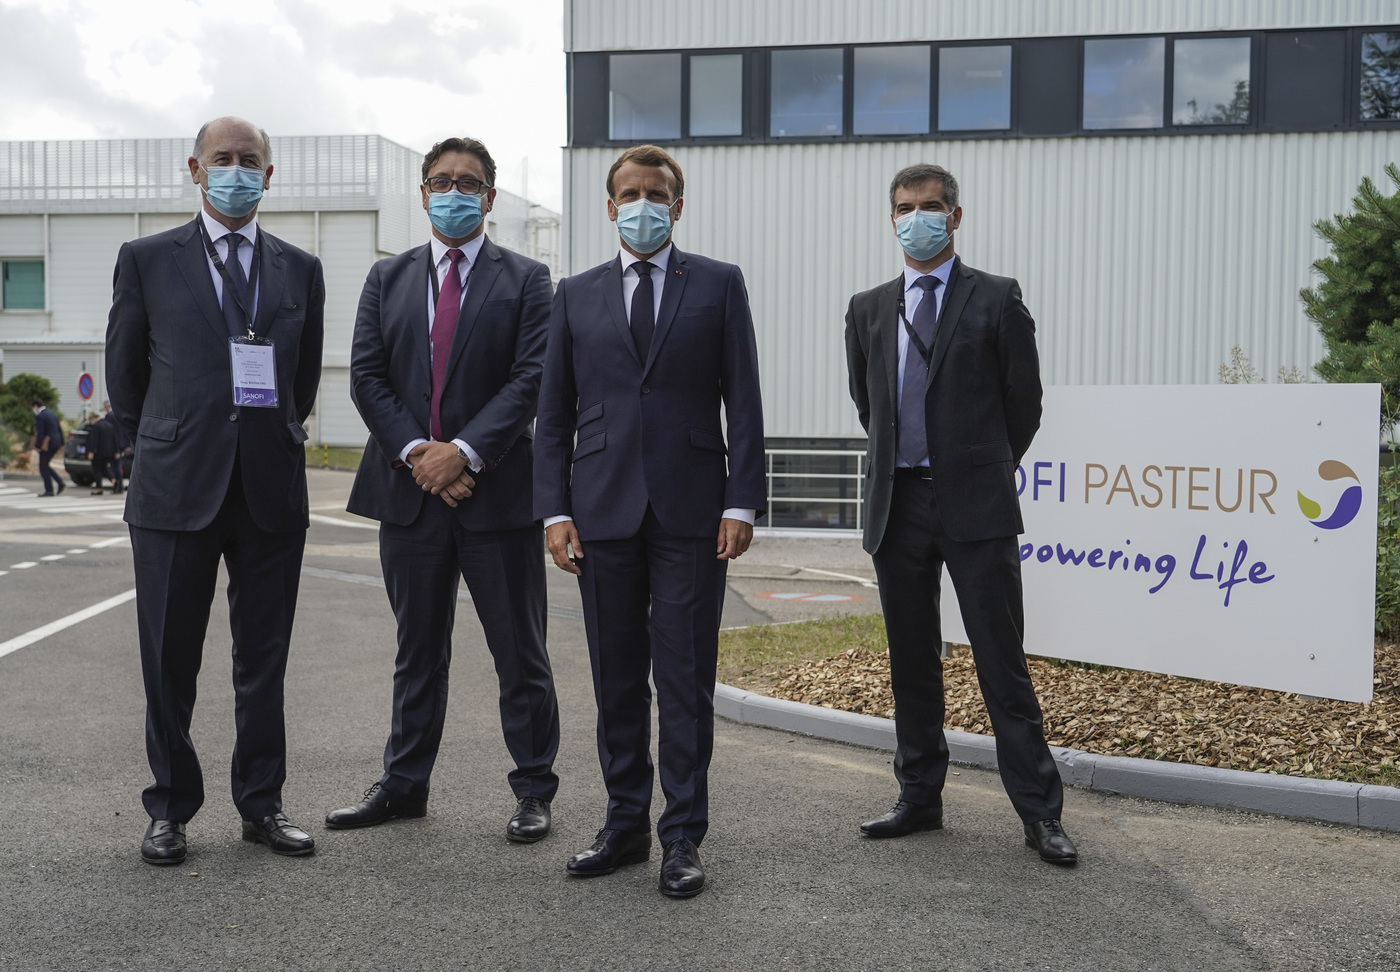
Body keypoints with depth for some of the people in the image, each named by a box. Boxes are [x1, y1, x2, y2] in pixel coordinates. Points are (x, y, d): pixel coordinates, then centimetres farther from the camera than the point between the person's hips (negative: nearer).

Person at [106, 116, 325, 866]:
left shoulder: (299, 270, 10)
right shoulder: (148, 260, 4)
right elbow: (124, 373, 11)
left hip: (271, 488, 2)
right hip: (178, 488, -1)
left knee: (264, 661, 8)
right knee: (169, 661, 5)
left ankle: (261, 804, 20)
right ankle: (170, 809, 20)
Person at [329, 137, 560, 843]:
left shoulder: (525, 280, 3)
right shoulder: (388, 279, 12)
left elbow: (530, 379, -7)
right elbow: (367, 376, 4)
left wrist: (464, 452, -16)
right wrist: (415, 452, -10)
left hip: (497, 490, -3)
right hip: (409, 489, 3)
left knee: (520, 652, 4)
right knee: (417, 652, 14)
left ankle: (533, 792, 16)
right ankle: (403, 785, 26)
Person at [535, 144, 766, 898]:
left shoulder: (718, 285, 6)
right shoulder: (576, 295, 11)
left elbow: (743, 403, 2)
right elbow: (554, 414, 9)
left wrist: (742, 502, -7)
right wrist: (555, 511, 0)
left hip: (689, 511, -2)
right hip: (604, 512, 2)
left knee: (686, 680, 1)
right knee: (616, 681, 9)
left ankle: (683, 837, 11)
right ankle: (625, 825, 22)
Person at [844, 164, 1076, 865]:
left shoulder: (996, 299, 1)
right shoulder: (868, 309, 13)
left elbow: (1024, 401, 6)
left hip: (976, 504, -4)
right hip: (898, 503, 4)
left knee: (1002, 662, -3)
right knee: (910, 662, 10)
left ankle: (1039, 812, 6)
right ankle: (920, 797, 22)